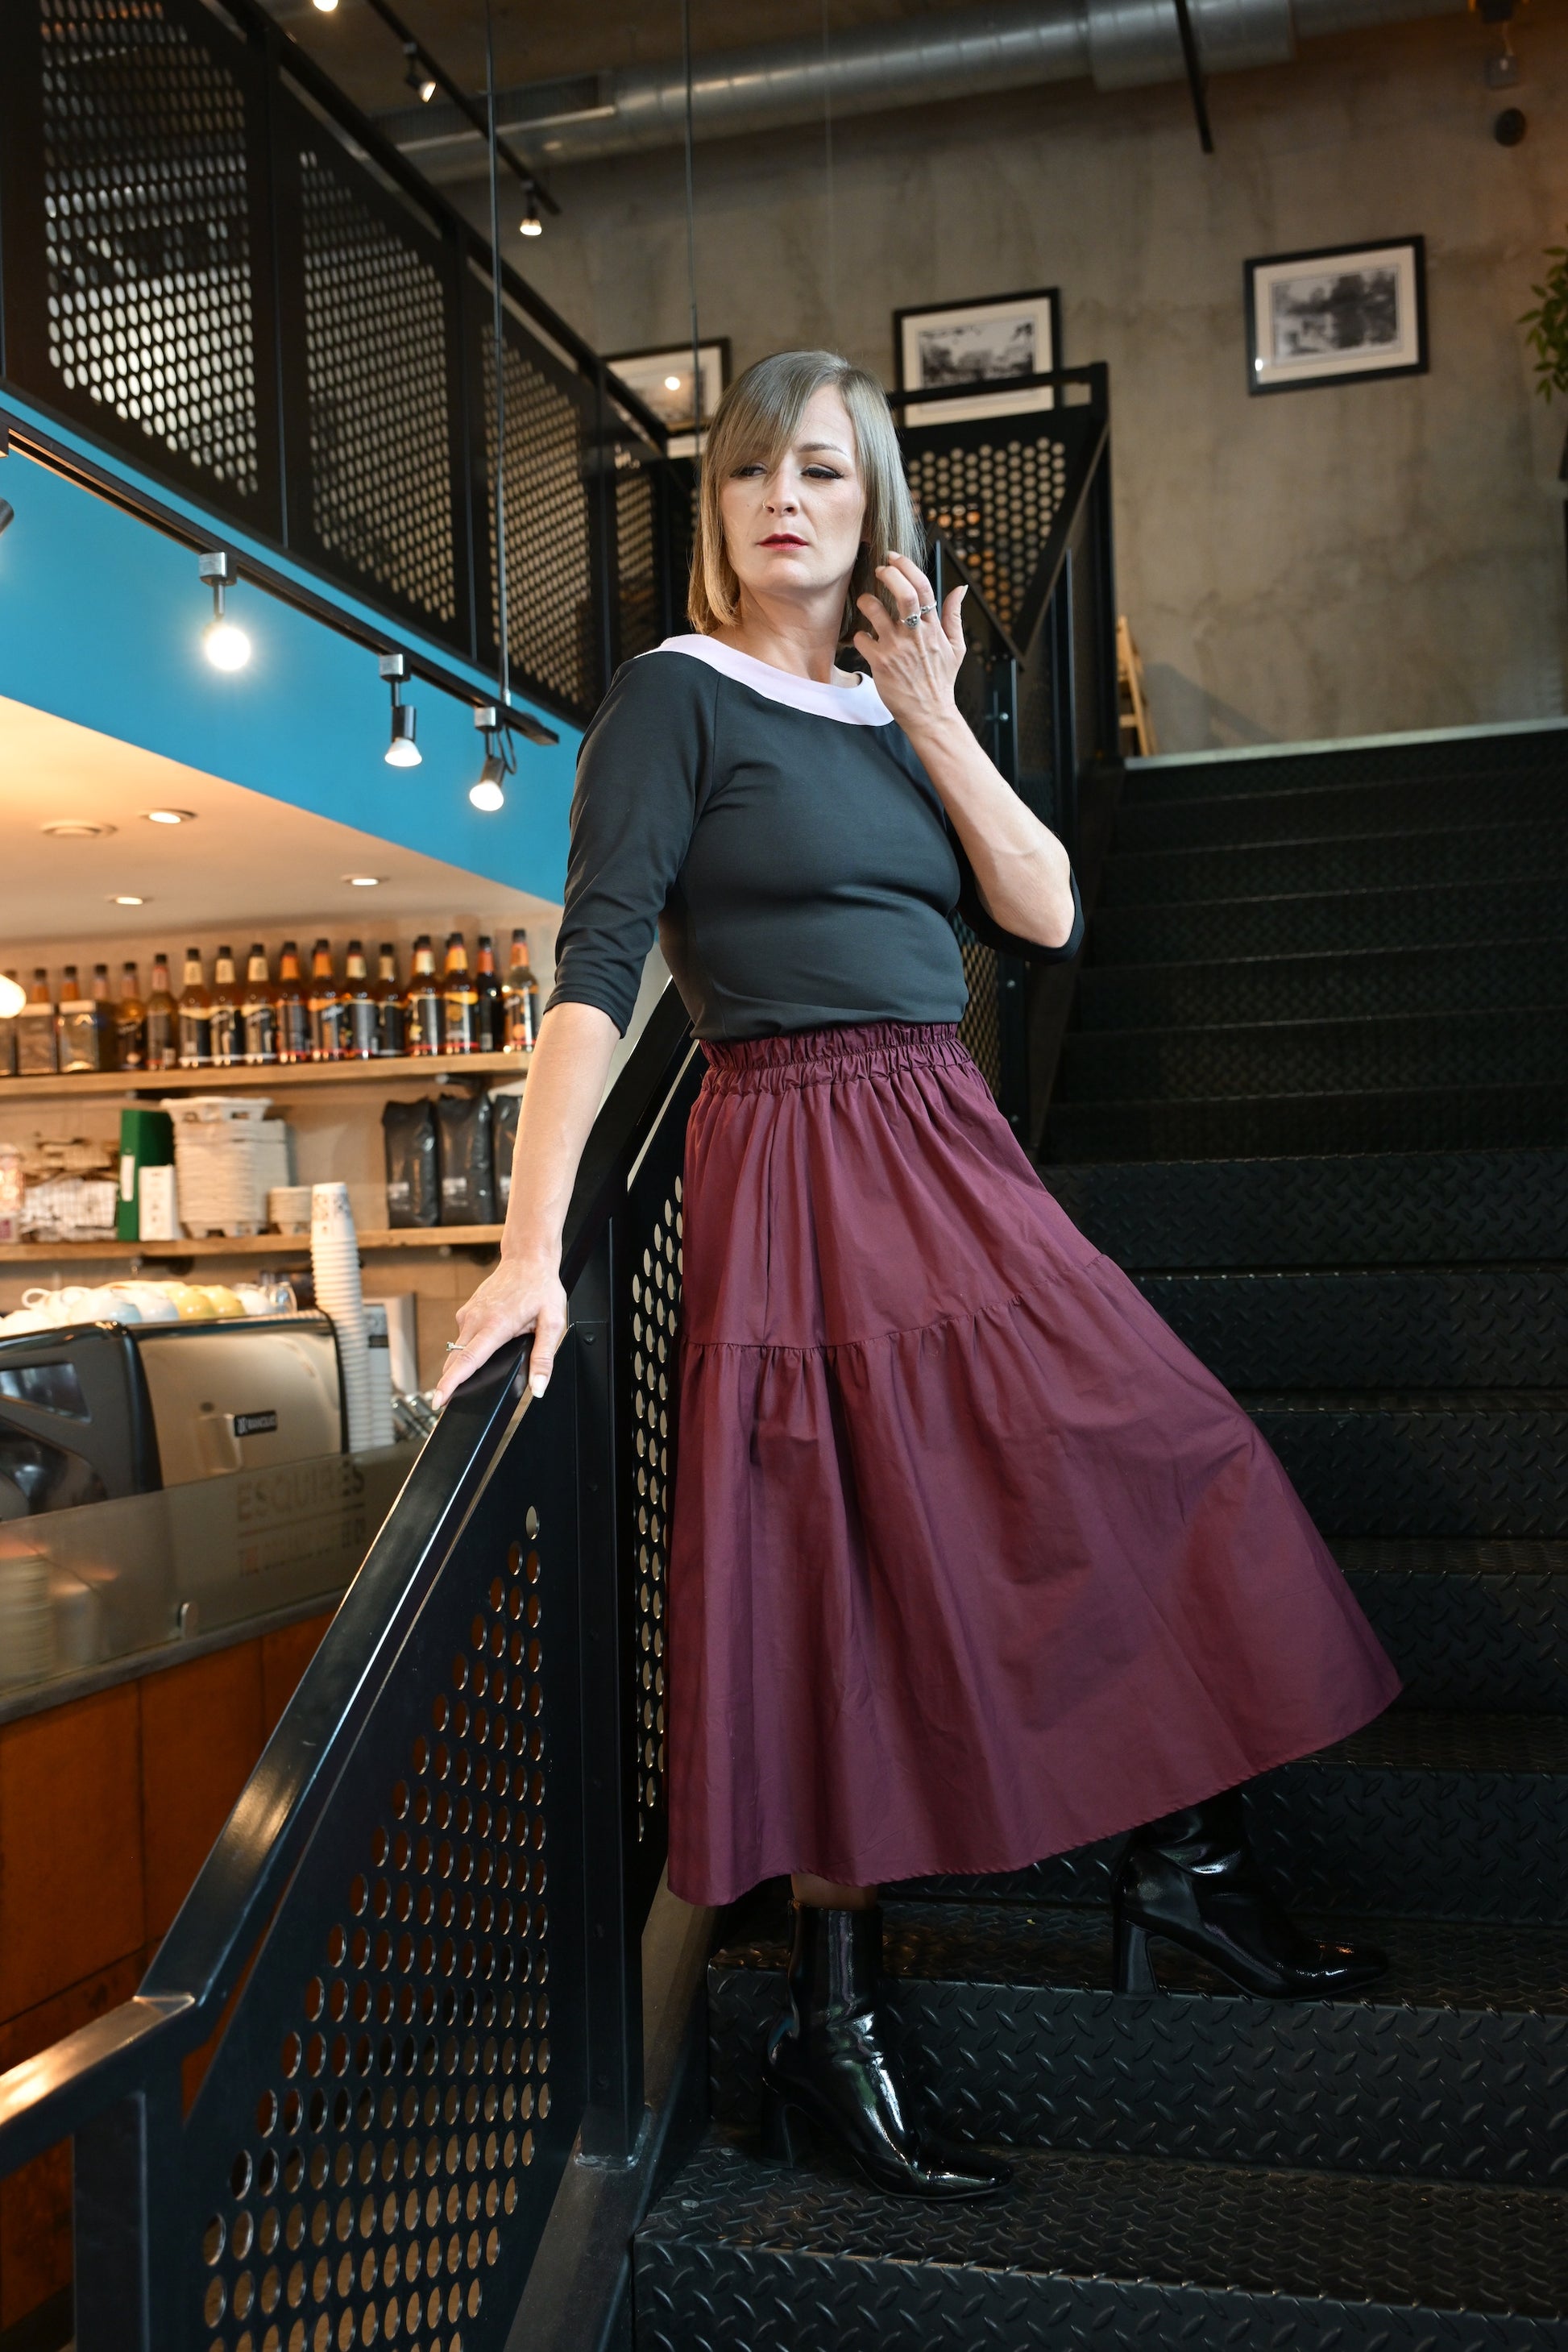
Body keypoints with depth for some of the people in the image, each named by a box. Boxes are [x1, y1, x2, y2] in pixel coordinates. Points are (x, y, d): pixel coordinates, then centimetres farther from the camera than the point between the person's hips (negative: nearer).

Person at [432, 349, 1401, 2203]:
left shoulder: (894, 713, 16)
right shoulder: (680, 696, -3)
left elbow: (1050, 920, 7)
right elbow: (594, 971, -14)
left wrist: (934, 719, -1)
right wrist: (533, 1239, -22)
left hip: (954, 1151, 7)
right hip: (800, 1170, -7)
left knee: (1158, 1471, 7)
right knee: (851, 1573, -5)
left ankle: (1182, 1861, 27)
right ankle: (831, 2038, 11)